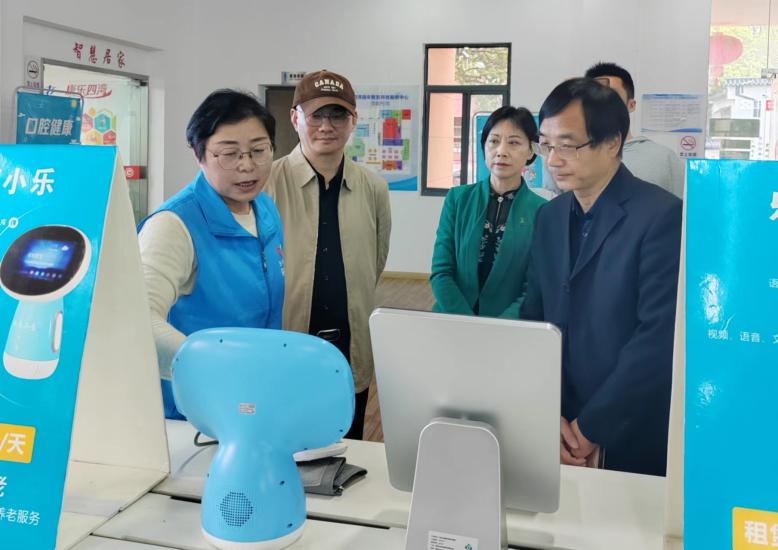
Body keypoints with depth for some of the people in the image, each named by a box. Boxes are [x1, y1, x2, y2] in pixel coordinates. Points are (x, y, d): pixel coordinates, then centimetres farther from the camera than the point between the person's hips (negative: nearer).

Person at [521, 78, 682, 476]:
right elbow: (533, 321, 6)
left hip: (633, 438, -5)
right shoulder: (549, 217, 6)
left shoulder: (663, 216, -15)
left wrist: (591, 426, -15)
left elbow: (659, 338, -20)